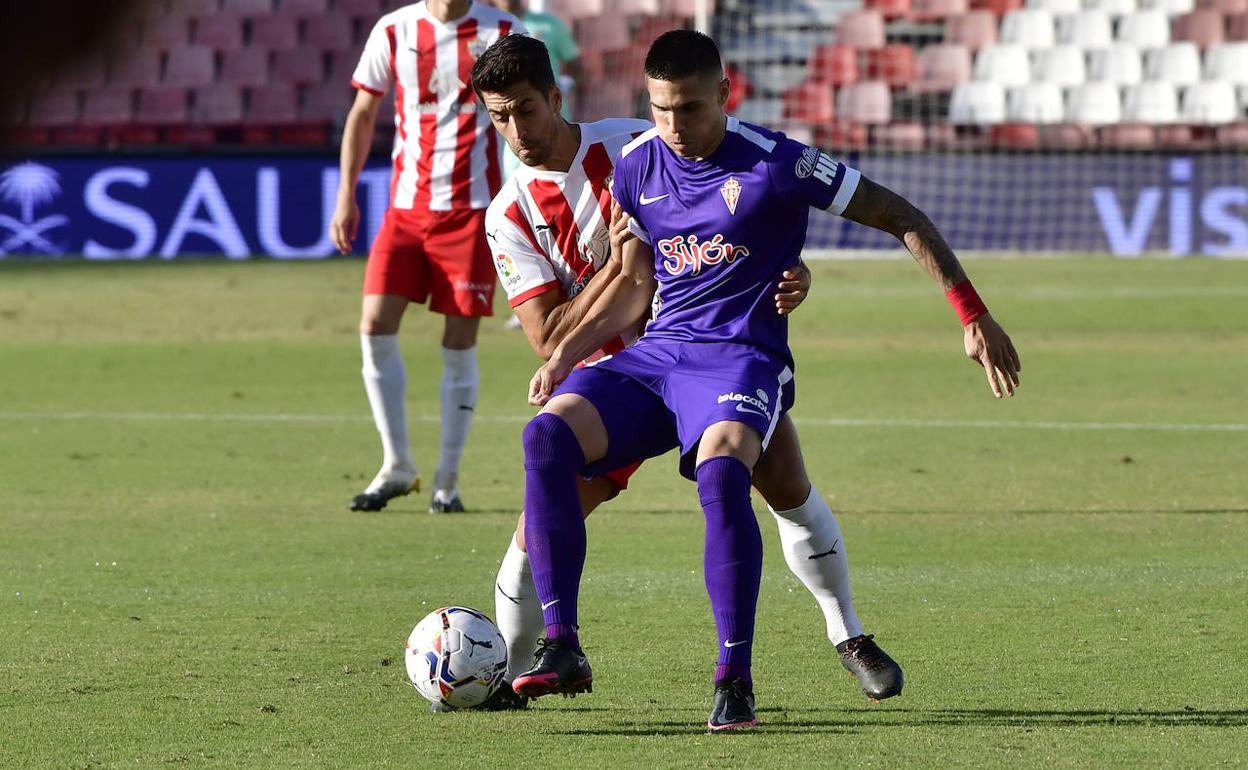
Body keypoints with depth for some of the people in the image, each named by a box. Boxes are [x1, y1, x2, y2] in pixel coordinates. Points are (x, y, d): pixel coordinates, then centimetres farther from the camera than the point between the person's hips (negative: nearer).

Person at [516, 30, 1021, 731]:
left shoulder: (777, 164, -9)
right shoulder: (637, 166, 8)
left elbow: (903, 219, -3)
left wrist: (974, 316, -5)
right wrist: (566, 355, 10)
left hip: (741, 358, -5)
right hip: (654, 354, 5)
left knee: (721, 470, -37)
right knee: (547, 436, -22)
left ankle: (735, 680, -26)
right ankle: (562, 647, -20)